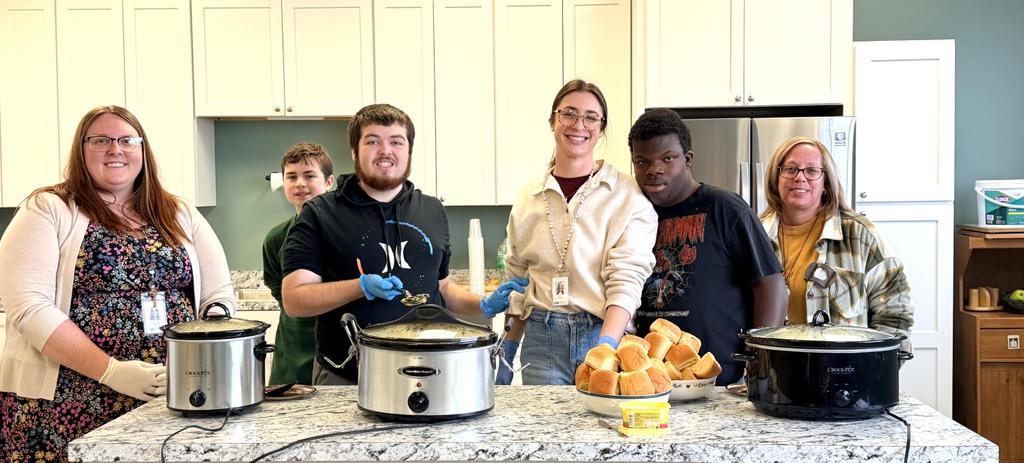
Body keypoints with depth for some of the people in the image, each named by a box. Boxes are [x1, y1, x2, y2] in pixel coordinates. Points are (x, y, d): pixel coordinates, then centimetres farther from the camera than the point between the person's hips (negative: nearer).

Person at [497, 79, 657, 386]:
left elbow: (626, 282, -11)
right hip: (541, 341, 3)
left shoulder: (629, 196, -4)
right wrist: (506, 356, 11)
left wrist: (605, 347, -24)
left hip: (607, 334, -3)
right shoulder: (528, 198, 8)